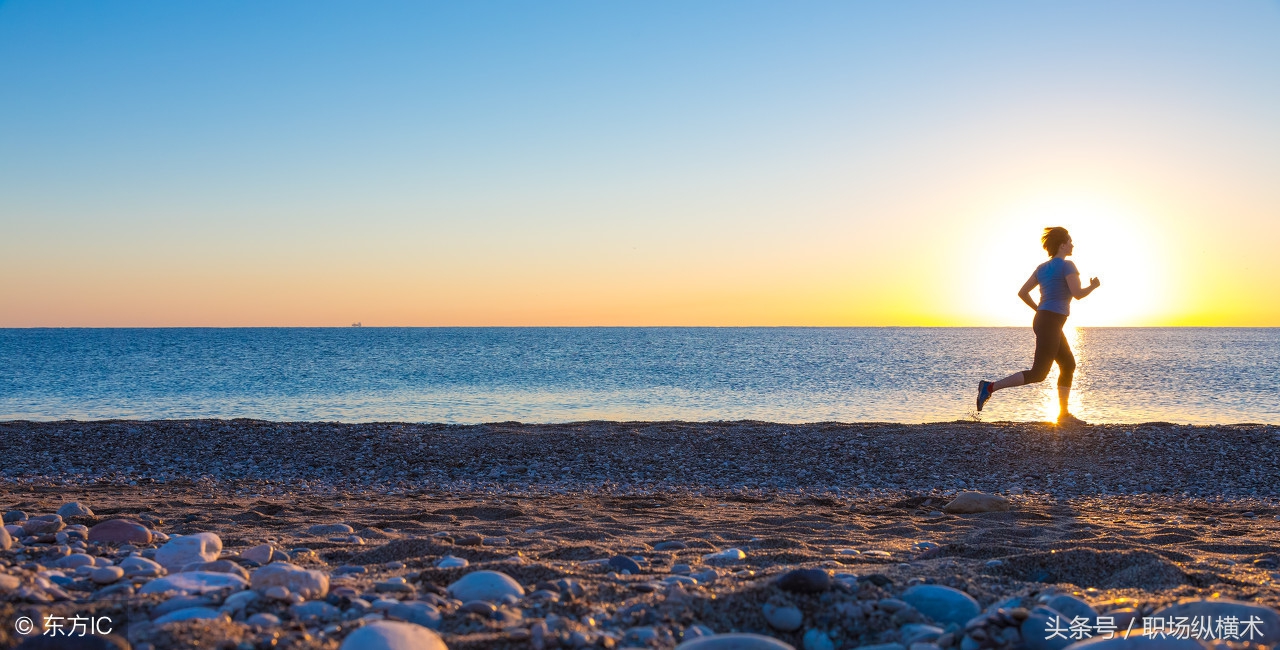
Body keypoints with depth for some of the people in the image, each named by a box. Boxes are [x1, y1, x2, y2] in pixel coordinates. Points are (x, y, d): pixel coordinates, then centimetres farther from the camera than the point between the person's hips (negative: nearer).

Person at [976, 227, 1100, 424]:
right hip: (1050, 324, -10)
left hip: (1042, 321, 10)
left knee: (1069, 365, 15)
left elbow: (1022, 292, 12)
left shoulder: (1043, 268, 14)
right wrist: (1093, 286, 4)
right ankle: (990, 387, -15)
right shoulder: (1067, 265, -9)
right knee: (1038, 374, -9)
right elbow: (1078, 294, -17)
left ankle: (1064, 414, 14)